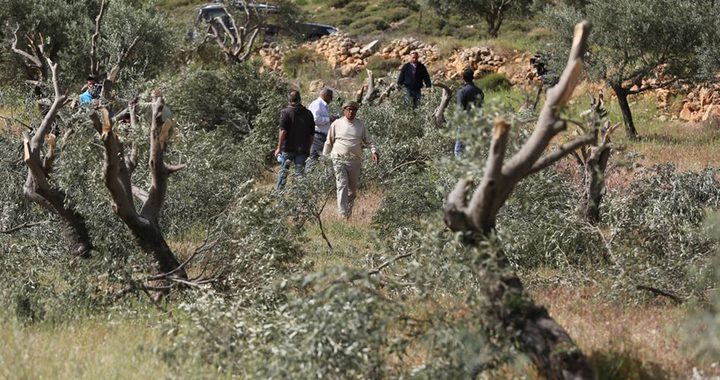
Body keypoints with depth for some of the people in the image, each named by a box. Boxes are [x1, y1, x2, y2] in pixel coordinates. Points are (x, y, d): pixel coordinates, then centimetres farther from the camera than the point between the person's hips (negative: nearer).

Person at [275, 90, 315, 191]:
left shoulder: (286, 112, -7)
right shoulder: (308, 113, 4)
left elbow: (283, 131, -13)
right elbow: (311, 134, 7)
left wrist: (279, 148, -10)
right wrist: (308, 148, 17)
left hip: (287, 148, -2)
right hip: (302, 149, 2)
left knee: (283, 171, 9)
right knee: (300, 172, 4)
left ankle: (278, 191, 11)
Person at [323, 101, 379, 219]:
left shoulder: (360, 125, 9)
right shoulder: (336, 124, 3)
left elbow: (369, 141, 12)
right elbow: (329, 142, 11)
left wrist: (374, 151, -6)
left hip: (355, 161, 3)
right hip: (339, 160, -3)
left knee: (353, 189, 10)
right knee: (342, 186, -14)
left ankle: (349, 210, 30)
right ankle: (343, 214, -17)